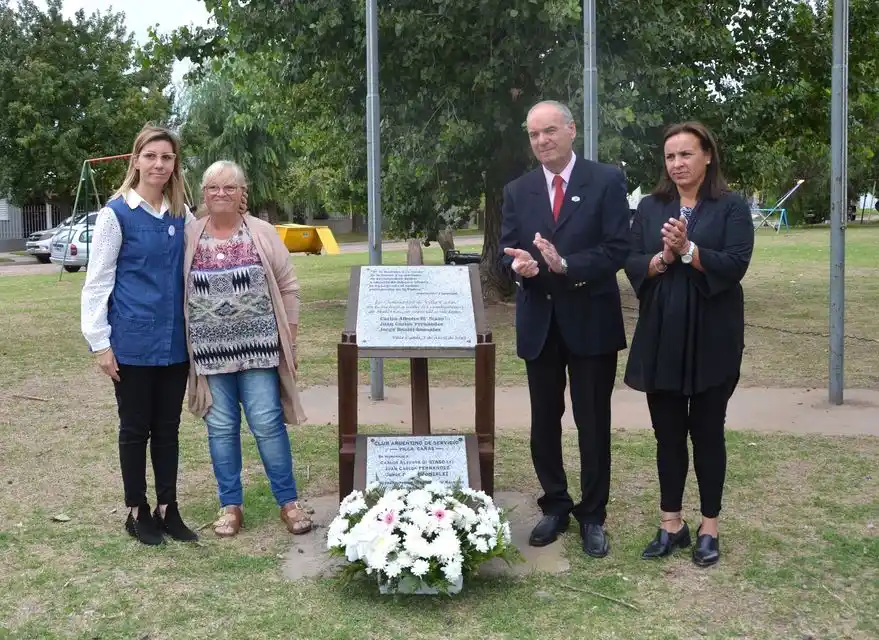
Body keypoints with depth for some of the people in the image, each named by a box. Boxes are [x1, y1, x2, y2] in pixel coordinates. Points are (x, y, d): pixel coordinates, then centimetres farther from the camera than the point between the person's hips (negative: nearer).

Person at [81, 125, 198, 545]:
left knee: (167, 428, 12)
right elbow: (97, 280, -6)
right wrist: (100, 342, -10)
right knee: (135, 428, 8)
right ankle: (136, 511, 21)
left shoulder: (182, 214, 6)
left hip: (175, 341, 4)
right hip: (132, 342, -4)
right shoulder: (117, 213, -7)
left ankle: (167, 509, 23)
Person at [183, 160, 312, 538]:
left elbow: (288, 288, 3)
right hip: (210, 350, 1)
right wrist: (182, 345, 5)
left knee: (267, 423, -1)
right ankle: (231, 505, 19)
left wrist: (289, 339, 2)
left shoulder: (263, 233, 1)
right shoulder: (189, 237, 3)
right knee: (221, 428, 7)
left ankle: (288, 501, 12)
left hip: (257, 347, -1)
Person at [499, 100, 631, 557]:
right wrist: (518, 264, -21)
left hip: (591, 319, -3)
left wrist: (565, 264, -26)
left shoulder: (606, 181, -5)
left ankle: (592, 516, 19)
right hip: (539, 322, 4)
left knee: (593, 422, 5)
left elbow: (618, 249, -12)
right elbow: (507, 249, 3)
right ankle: (555, 507, 29)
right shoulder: (517, 191, 7)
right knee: (544, 421, 13)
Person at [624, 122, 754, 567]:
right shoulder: (650, 208, 8)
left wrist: (688, 250, -22)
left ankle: (708, 529, 19)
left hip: (712, 338, -3)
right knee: (667, 433, 10)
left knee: (707, 432, 7)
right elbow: (631, 264, 2)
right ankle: (671, 525, 22)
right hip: (661, 336, 3)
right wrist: (661, 259, -17)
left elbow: (735, 264, -12)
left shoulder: (731, 207, -1)